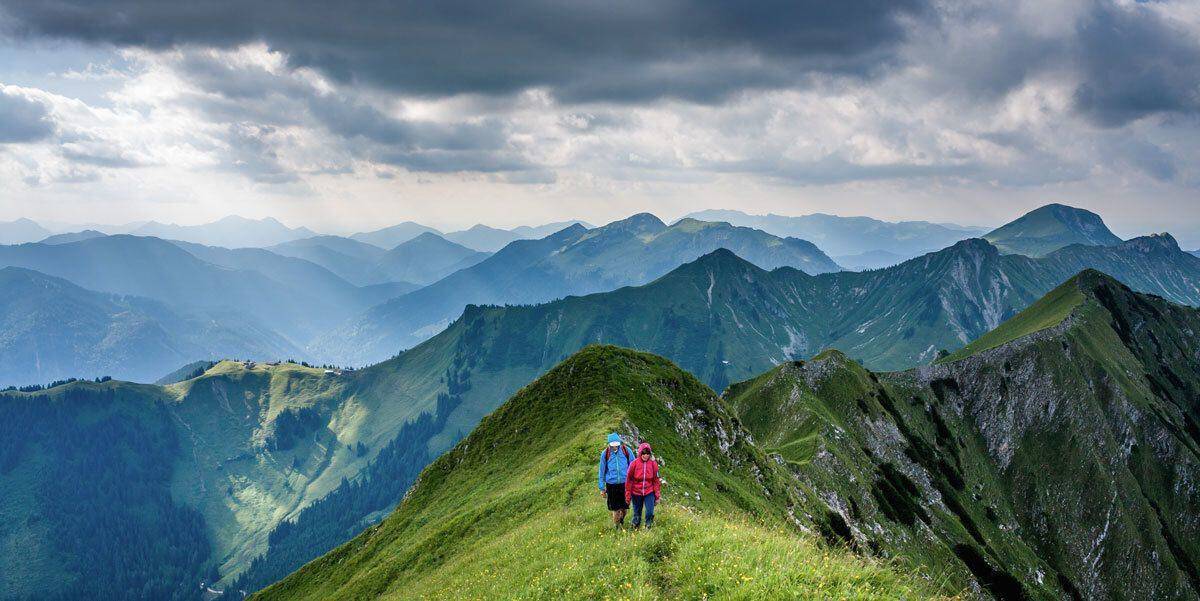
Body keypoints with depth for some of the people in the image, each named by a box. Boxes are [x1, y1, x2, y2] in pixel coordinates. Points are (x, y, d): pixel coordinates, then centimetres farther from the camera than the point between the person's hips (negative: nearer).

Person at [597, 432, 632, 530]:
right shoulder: (605, 454, -3)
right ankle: (617, 526, 22)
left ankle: (622, 519, 38)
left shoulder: (626, 450, -3)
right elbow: (602, 471, 5)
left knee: (625, 507, 9)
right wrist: (602, 488, 6)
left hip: (625, 483, 1)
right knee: (615, 508, 3)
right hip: (612, 484, -1)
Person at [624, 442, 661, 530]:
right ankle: (635, 529, 29)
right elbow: (629, 480, -1)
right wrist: (628, 495, -1)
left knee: (650, 512, -9)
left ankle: (648, 527, 14)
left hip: (649, 492, 0)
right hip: (636, 492, 0)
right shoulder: (634, 463, -9)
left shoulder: (653, 464, -4)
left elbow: (656, 480, 3)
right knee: (637, 513, 11)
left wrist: (657, 495, 0)